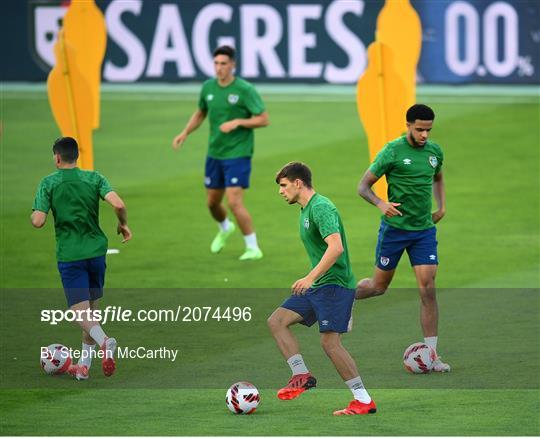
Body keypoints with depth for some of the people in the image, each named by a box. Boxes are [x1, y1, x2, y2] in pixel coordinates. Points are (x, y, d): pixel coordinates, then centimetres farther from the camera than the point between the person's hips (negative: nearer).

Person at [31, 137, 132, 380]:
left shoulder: (48, 183, -5)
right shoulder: (94, 178, 0)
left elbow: (38, 221, -12)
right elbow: (118, 204, -14)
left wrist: (32, 215, 11)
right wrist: (123, 225, 5)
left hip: (69, 255, -3)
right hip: (96, 250, 3)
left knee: (80, 310, -6)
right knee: (91, 309, 17)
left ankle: (103, 341, -36)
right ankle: (84, 365, 20)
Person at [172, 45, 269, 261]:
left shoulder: (245, 90, -15)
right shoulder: (208, 87, 3)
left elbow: (264, 119, -13)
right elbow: (200, 113, 20)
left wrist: (237, 122, -23)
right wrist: (184, 134, 6)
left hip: (238, 154, -6)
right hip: (214, 153, 6)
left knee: (234, 201, -16)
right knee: (212, 201, 16)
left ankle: (253, 248, -4)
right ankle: (225, 229, 50)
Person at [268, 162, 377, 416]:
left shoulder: (321, 208, -16)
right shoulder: (305, 210, 16)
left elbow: (336, 247, -28)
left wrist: (310, 278, -30)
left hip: (334, 284, -10)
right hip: (316, 286, 10)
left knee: (330, 342, -14)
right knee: (276, 321, 3)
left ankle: (364, 401, -8)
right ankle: (302, 375, 3)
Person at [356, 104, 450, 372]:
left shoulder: (435, 151, 4)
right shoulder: (392, 151, -12)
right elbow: (363, 186, -8)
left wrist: (441, 206, 10)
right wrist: (381, 204, -26)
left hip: (424, 229, 3)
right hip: (394, 227, -3)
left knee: (428, 290, -7)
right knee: (379, 286, 10)